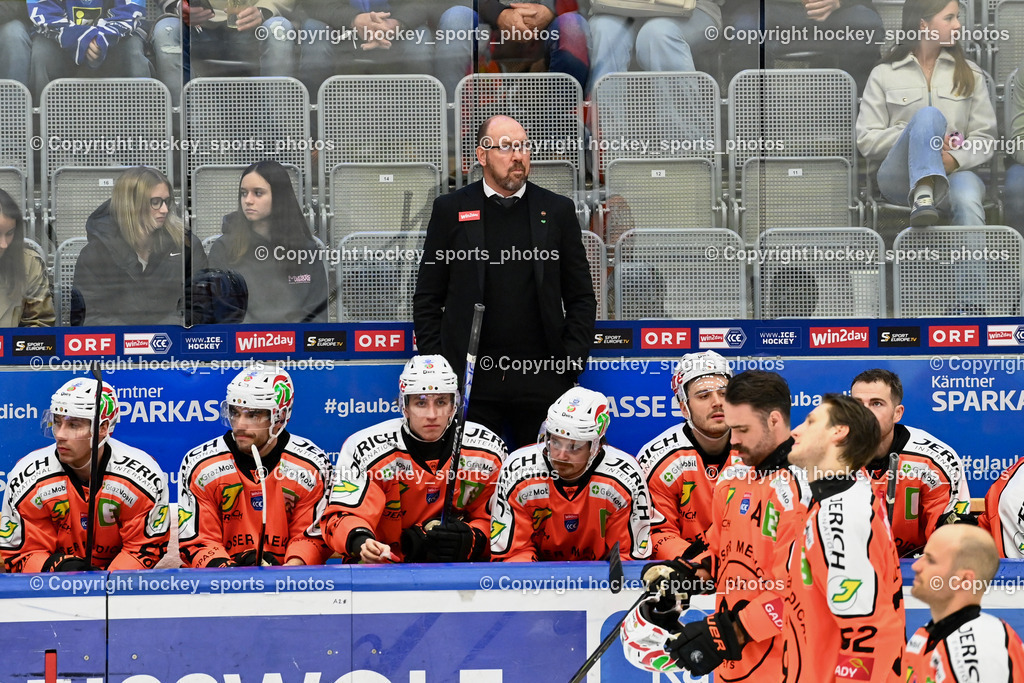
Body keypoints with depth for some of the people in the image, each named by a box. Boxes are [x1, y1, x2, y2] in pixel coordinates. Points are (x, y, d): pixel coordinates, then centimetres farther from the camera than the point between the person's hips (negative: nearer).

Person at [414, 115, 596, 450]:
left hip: (543, 379, 1)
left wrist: (572, 360, -1)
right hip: (471, 378, -1)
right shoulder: (451, 209, 7)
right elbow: (427, 297, 7)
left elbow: (581, 296, 11)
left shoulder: (557, 211, 10)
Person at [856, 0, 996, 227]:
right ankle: (923, 196, -54)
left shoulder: (970, 74, 18)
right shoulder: (883, 75, 12)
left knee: (968, 198, -38)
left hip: (954, 172, 2)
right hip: (898, 176, -1)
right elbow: (866, 141, 5)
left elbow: (984, 137, 9)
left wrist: (955, 159, -13)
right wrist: (922, 134, -9)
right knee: (929, 115, -33)